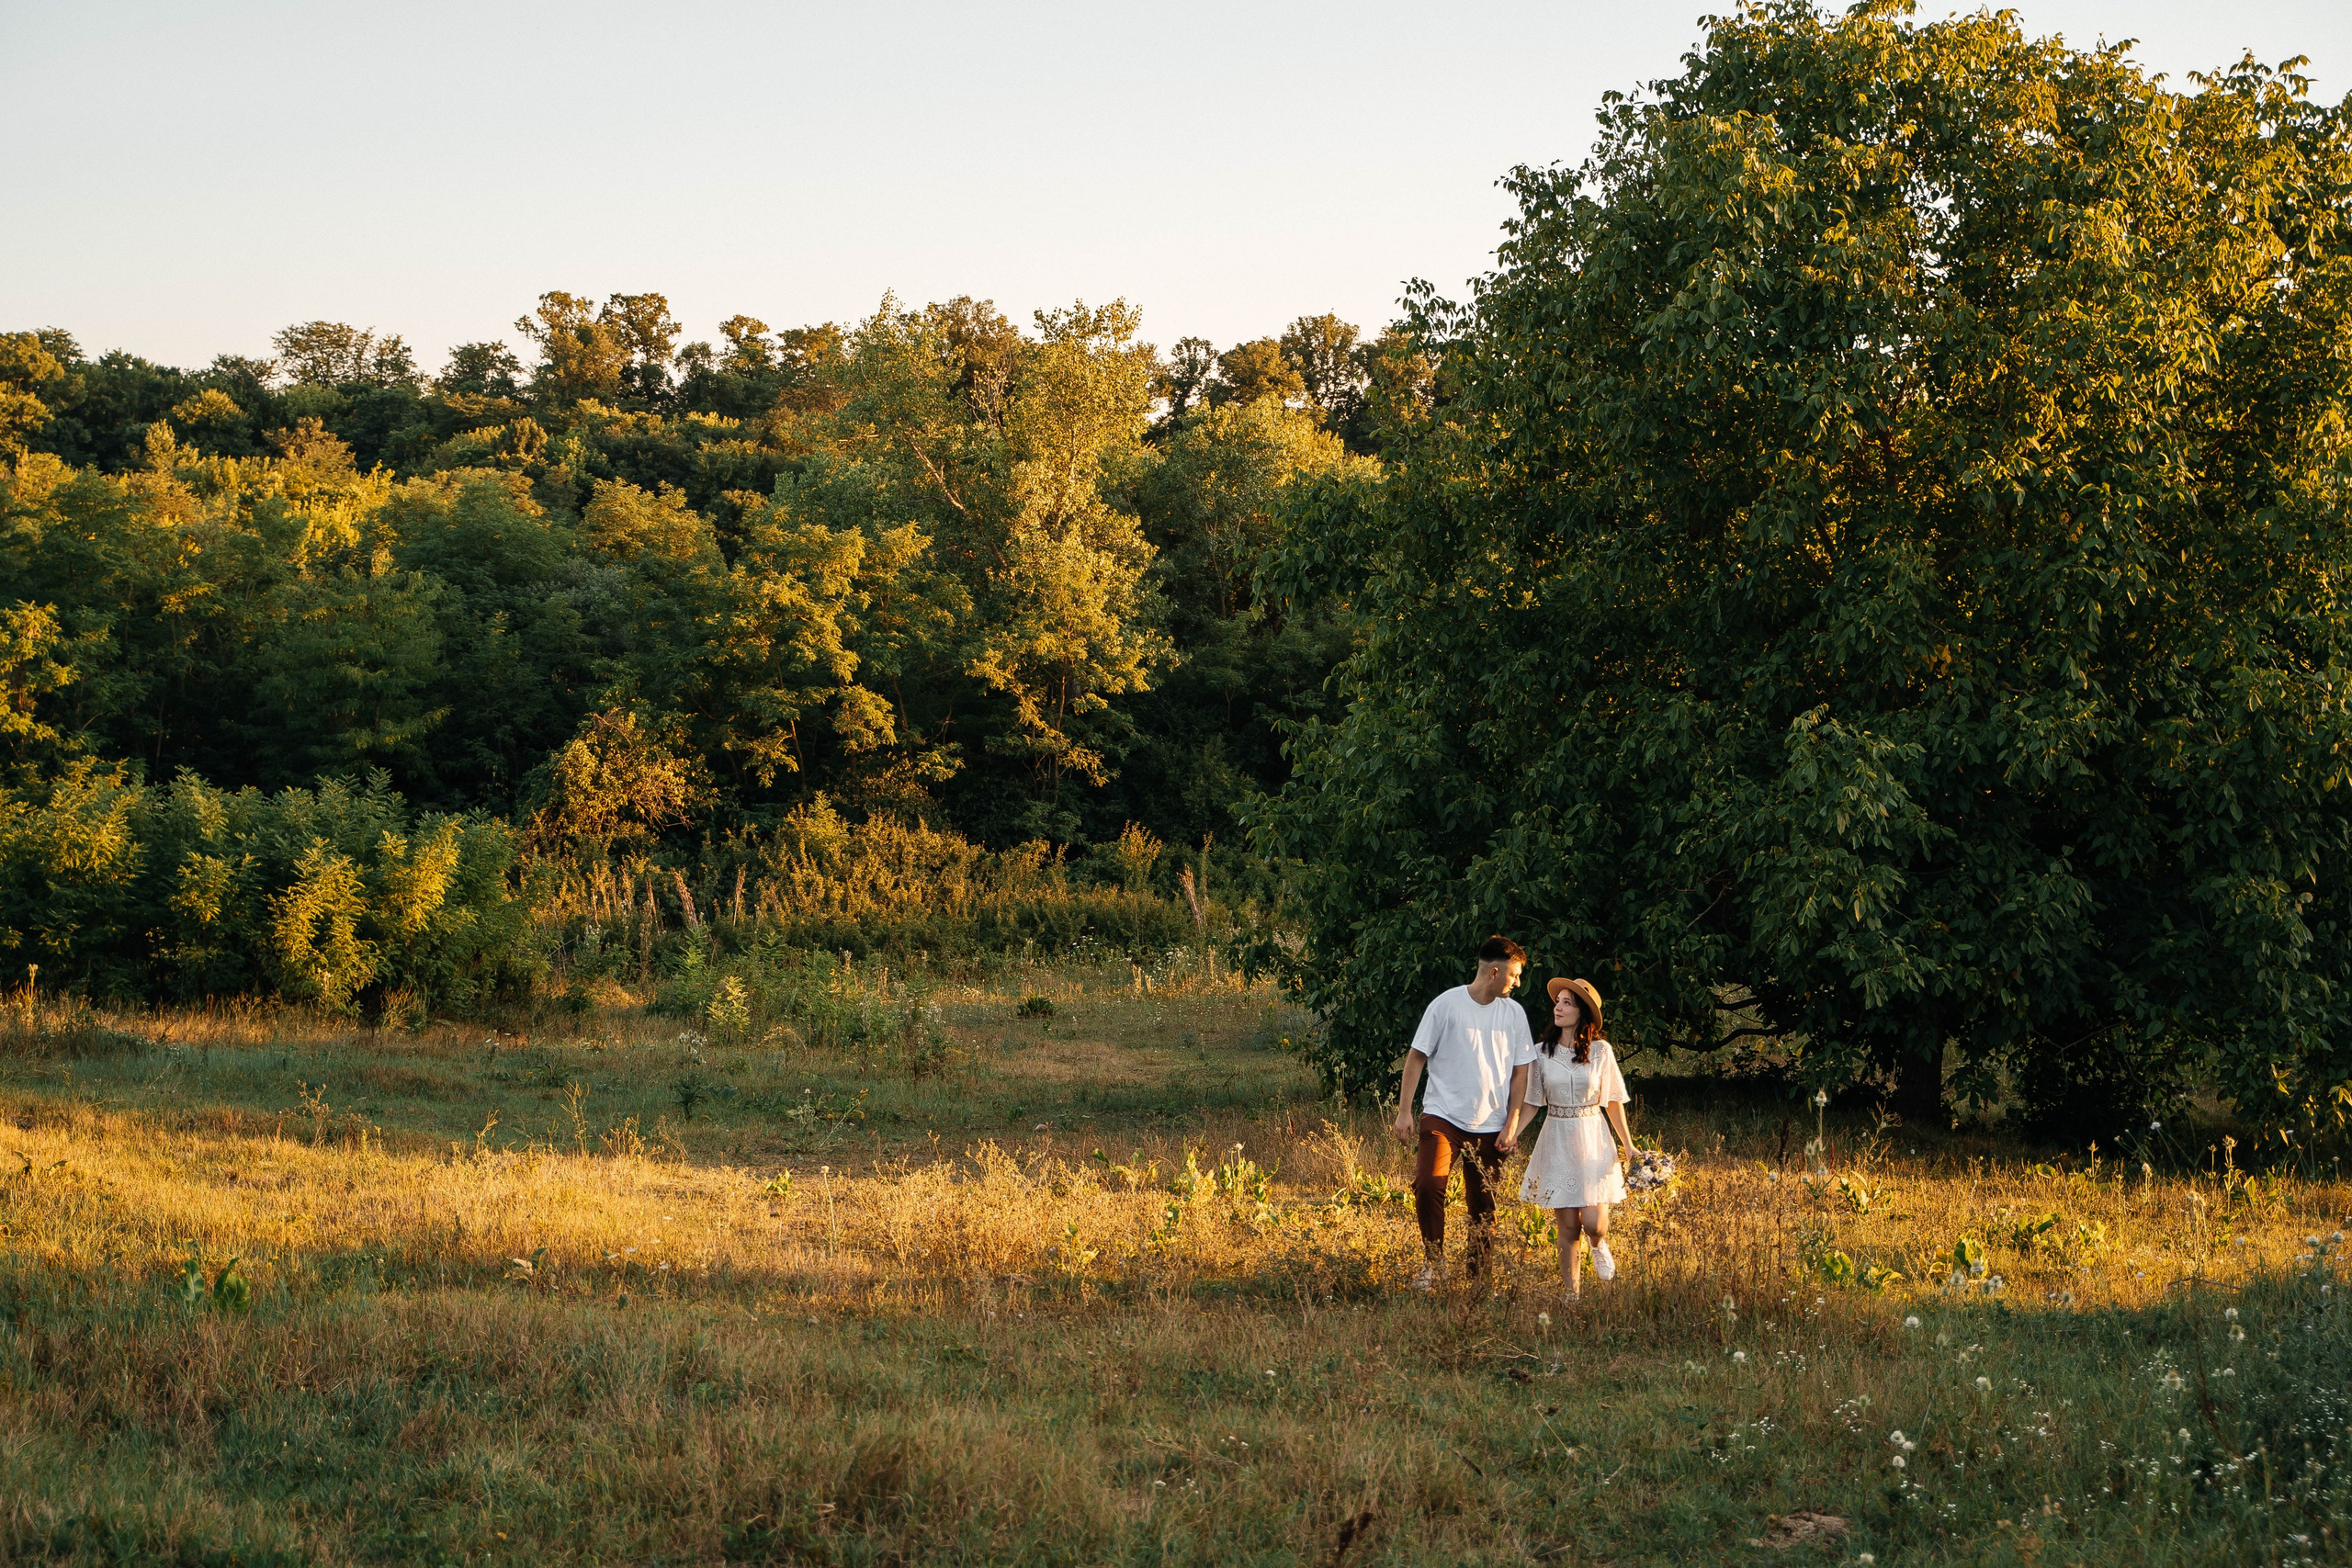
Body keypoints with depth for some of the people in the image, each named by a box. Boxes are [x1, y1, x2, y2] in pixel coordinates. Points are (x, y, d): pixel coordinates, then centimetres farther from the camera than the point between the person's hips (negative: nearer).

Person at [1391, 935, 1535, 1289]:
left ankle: (1478, 1276, 19)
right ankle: (1433, 1261, -2)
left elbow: (1520, 1071, 11)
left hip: (1490, 1124, 3)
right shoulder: (1447, 1005, -5)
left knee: (1484, 1205, 6)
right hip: (1443, 1116, -3)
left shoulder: (1514, 1013, 6)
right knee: (1427, 1184, -21)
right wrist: (1404, 1111, -5)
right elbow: (1416, 1057, -1)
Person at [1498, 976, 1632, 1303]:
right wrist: (1511, 1133, -8)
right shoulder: (1543, 1053, 2)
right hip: (1557, 1142, 1)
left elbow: (1612, 1101, 4)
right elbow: (1531, 1102, 7)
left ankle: (1600, 1245, 28)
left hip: (1593, 1141, -1)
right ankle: (1572, 1294, 10)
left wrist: (1627, 1144, 4)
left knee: (1593, 1222, -9)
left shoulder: (1600, 1051, -2)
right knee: (1568, 1227, 0)